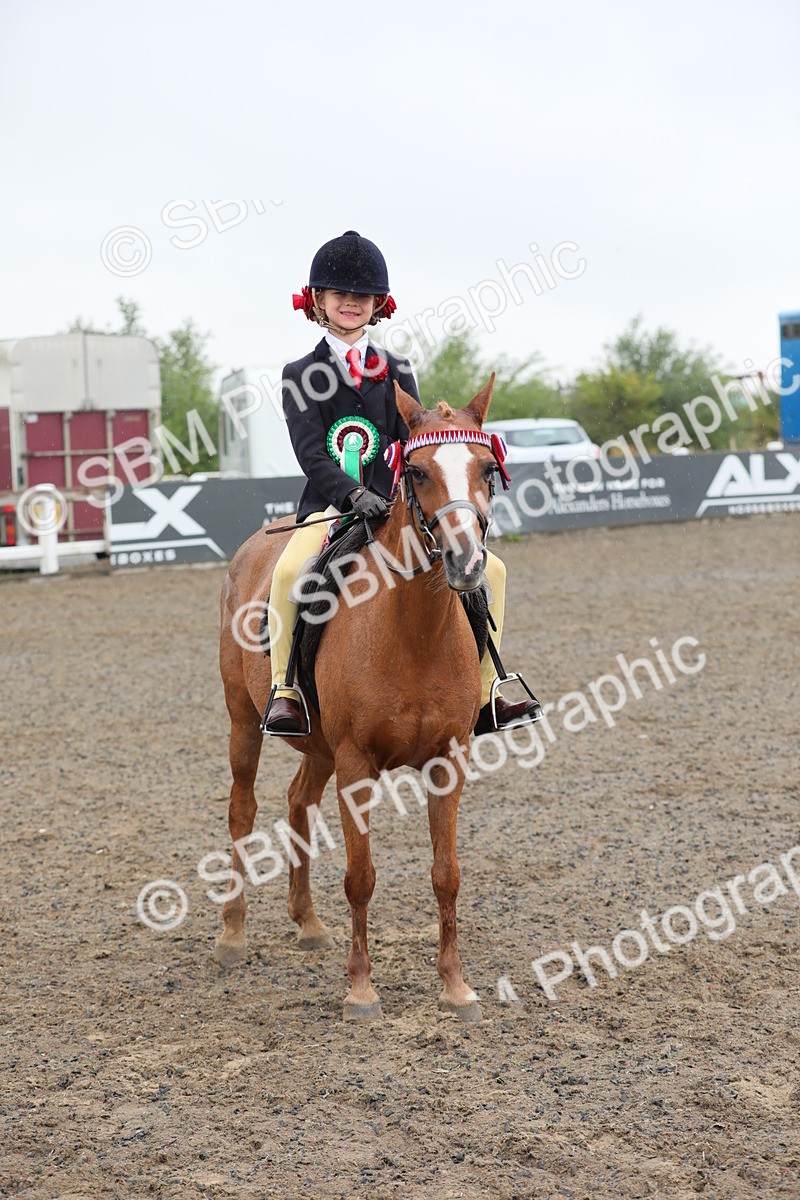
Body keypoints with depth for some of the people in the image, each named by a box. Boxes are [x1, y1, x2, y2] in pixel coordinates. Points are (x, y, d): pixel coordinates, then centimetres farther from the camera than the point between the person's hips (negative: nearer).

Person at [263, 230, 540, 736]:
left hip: (396, 509, 4)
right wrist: (356, 495, -26)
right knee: (289, 570, -35)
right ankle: (284, 689, -19)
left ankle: (484, 694, 2)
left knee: (491, 568, -8)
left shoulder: (397, 372, 13)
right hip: (331, 506, -4)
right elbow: (311, 454, -9)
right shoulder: (301, 376, 2)